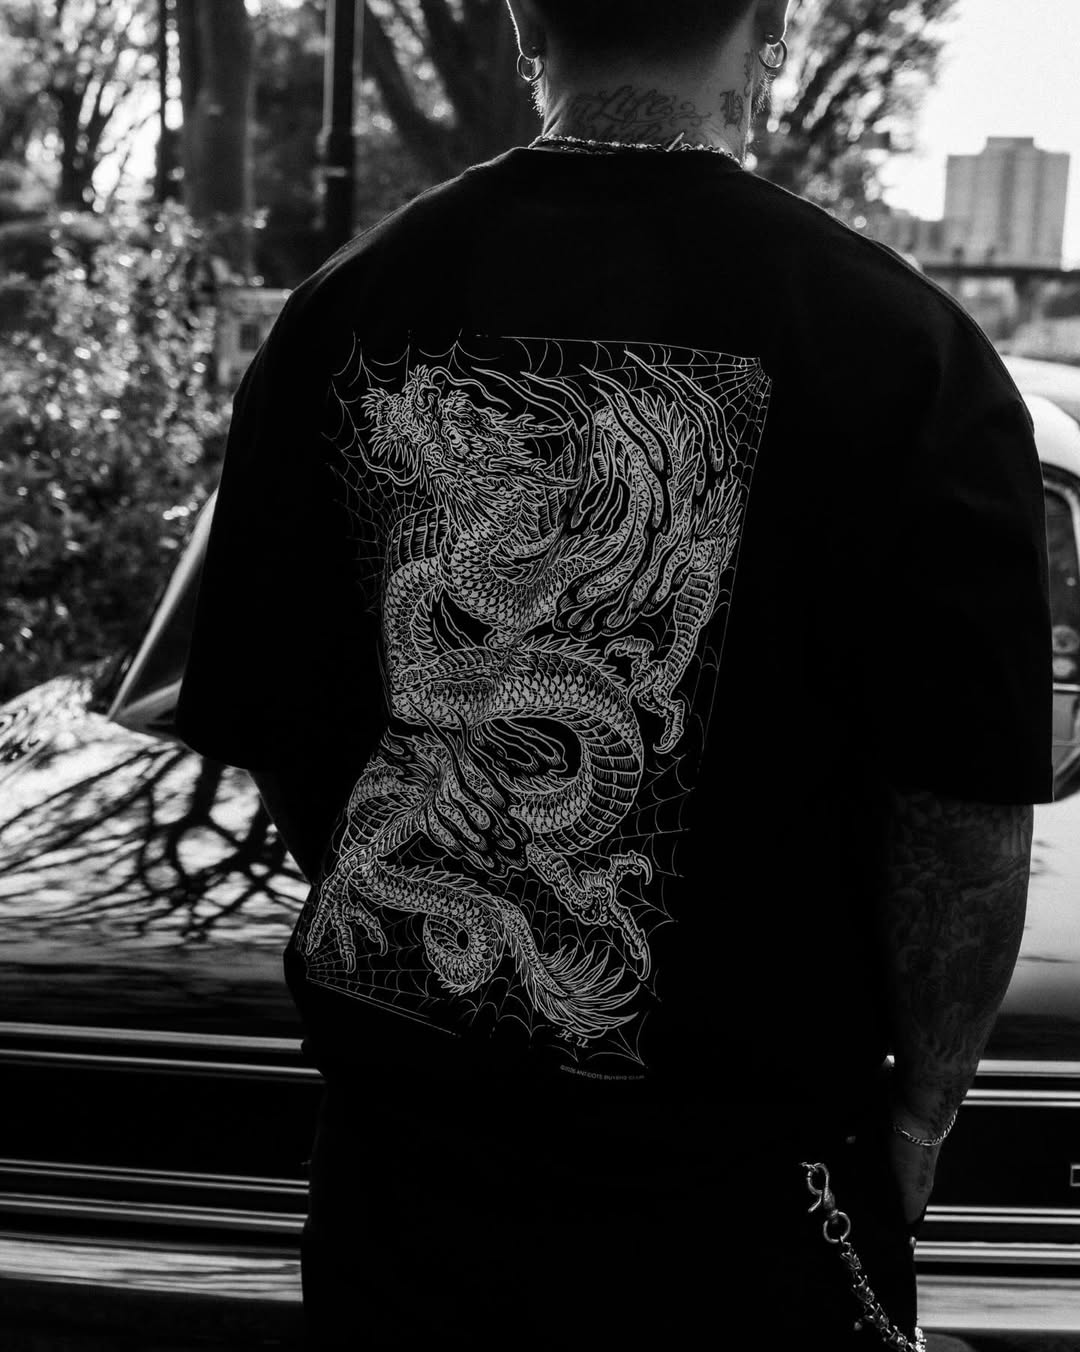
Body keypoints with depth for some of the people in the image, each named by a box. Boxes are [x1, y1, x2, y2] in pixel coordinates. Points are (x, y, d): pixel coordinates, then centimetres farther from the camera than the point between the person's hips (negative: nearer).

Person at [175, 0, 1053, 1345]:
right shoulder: (899, 342, -14)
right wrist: (915, 1113, 2)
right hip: (735, 1193, -3)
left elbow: (265, 734, 3)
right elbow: (965, 812, -13)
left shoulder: (344, 310, -3)